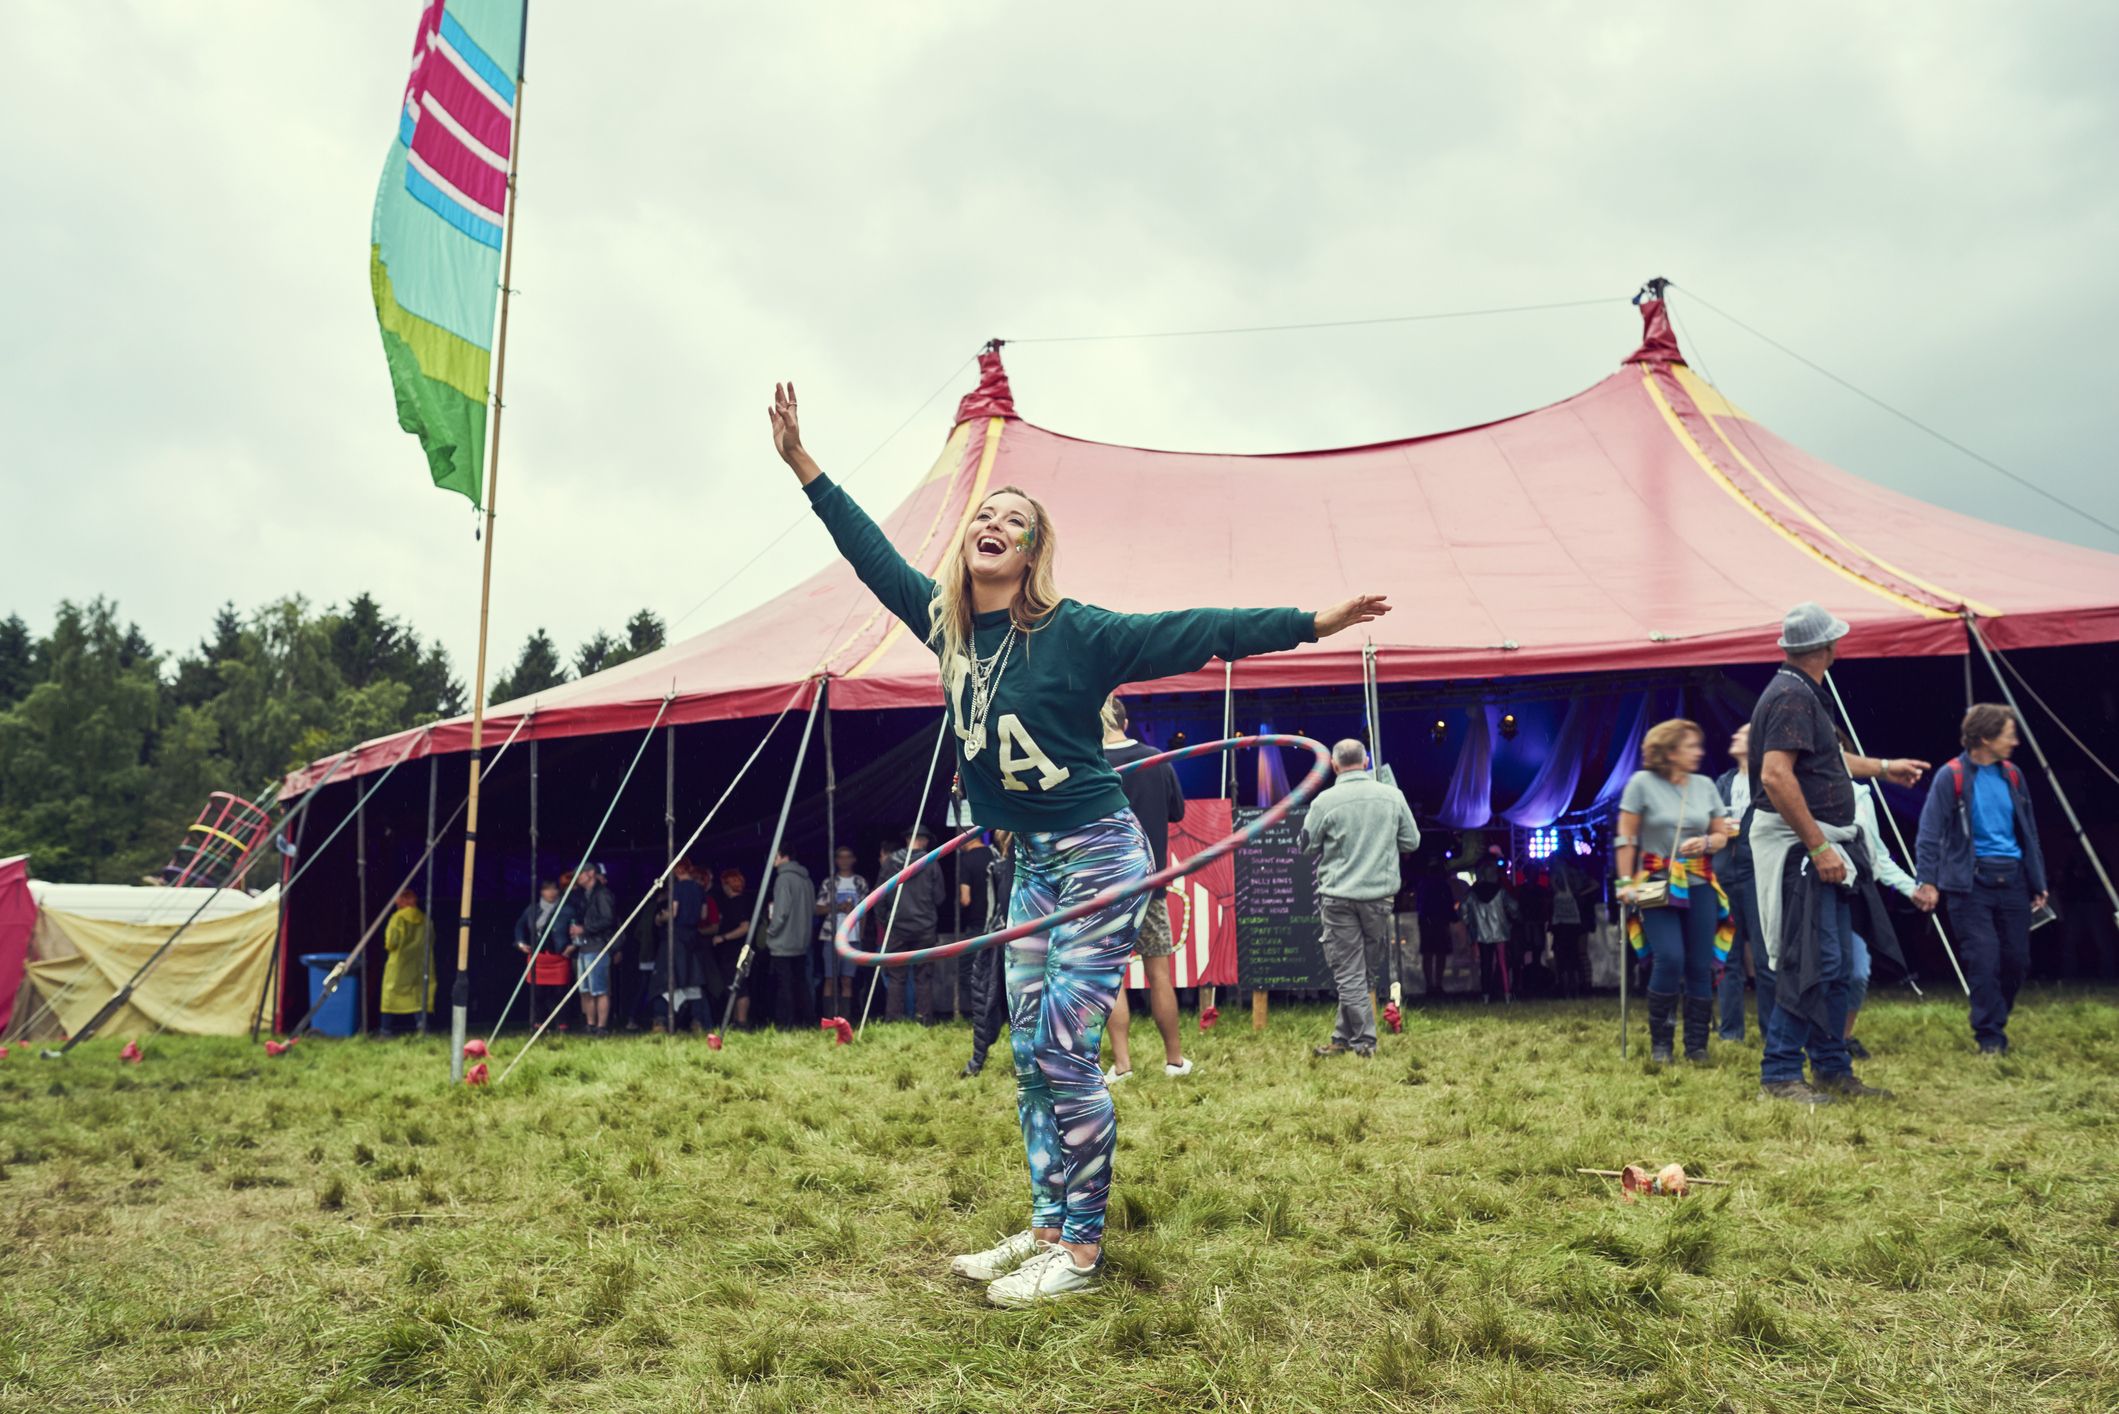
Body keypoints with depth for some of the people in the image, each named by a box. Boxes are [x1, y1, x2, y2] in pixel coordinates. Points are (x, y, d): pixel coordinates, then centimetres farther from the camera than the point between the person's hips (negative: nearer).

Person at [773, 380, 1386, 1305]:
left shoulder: (1074, 631, -14)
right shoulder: (947, 623, 4)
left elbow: (1196, 632, -16)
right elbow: (873, 553, 14)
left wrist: (1312, 622, -21)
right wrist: (802, 465, 16)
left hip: (1099, 856, -7)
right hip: (1032, 863, 7)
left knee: (1066, 1054, -7)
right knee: (1029, 1055, 11)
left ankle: (1082, 1251, 6)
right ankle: (1046, 1229, 23)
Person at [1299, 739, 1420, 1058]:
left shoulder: (1326, 801, -11)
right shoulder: (1392, 795, -3)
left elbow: (1306, 846, -1)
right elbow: (1412, 842, 5)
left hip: (1338, 897, -3)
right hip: (1379, 895, 3)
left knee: (1349, 973, 4)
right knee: (1366, 972, 14)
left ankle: (1363, 1040, 3)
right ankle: (1343, 1037, 17)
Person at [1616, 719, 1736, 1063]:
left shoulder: (1705, 786, 9)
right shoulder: (1642, 783, -3)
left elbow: (1723, 834, 14)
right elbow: (1625, 838, -3)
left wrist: (1707, 843, -8)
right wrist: (1626, 881, -8)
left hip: (1700, 885, 4)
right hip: (1657, 886, -4)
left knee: (1700, 965, 1)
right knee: (1669, 959, -16)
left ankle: (1697, 1045, 12)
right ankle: (1659, 1043, -2)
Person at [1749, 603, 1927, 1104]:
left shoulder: (1803, 695, 18)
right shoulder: (1792, 697, -15)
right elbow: (1776, 776, -26)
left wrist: (1883, 768, 46)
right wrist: (1818, 846, -25)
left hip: (1820, 851, 11)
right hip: (1799, 850, -11)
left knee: (1835, 963, 14)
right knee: (1811, 963, -9)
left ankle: (1833, 1071, 22)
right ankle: (1779, 1075, -4)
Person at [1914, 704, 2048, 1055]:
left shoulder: (2012, 775, 10)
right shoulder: (1952, 776, -7)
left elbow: (2029, 832, 17)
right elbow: (1930, 833, -10)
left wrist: (2038, 882, 16)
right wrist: (1928, 881, -18)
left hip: (2012, 878, 6)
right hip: (1971, 881, -5)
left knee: (2017, 959, 7)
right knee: (1983, 960, -7)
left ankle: (1994, 1022, 27)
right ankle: (1990, 1037, 4)